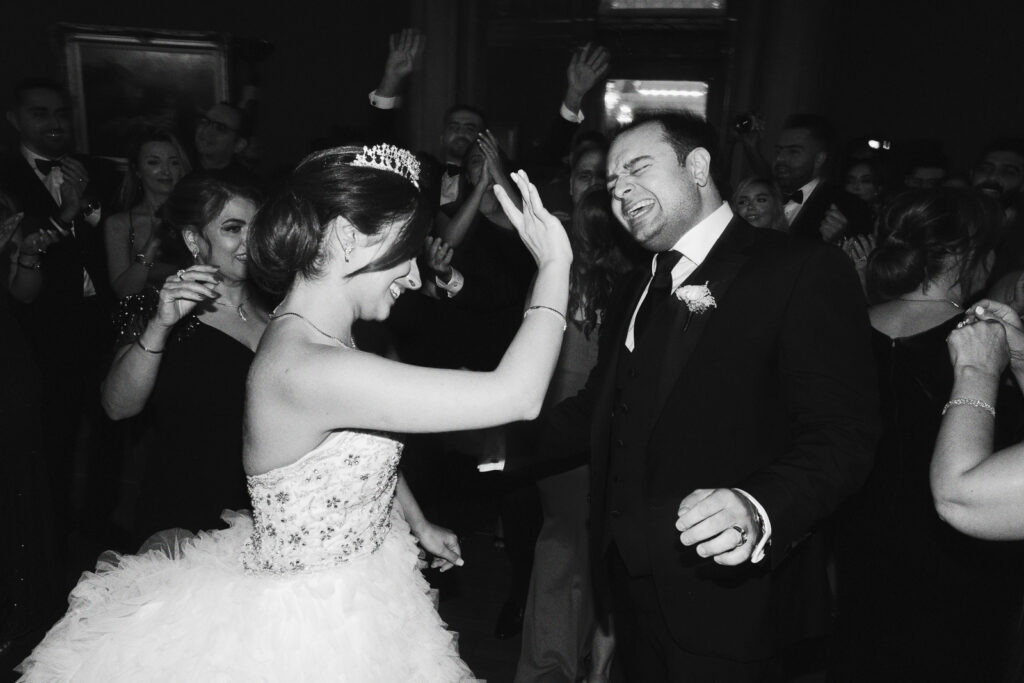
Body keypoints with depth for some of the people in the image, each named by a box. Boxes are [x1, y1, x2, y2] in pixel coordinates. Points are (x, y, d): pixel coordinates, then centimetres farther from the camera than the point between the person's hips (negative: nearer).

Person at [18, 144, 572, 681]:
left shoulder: (317, 333, -2)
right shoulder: (308, 369, -33)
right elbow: (516, 395, -34)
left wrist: (419, 525, 25)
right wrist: (556, 264, -24)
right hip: (309, 636, -9)